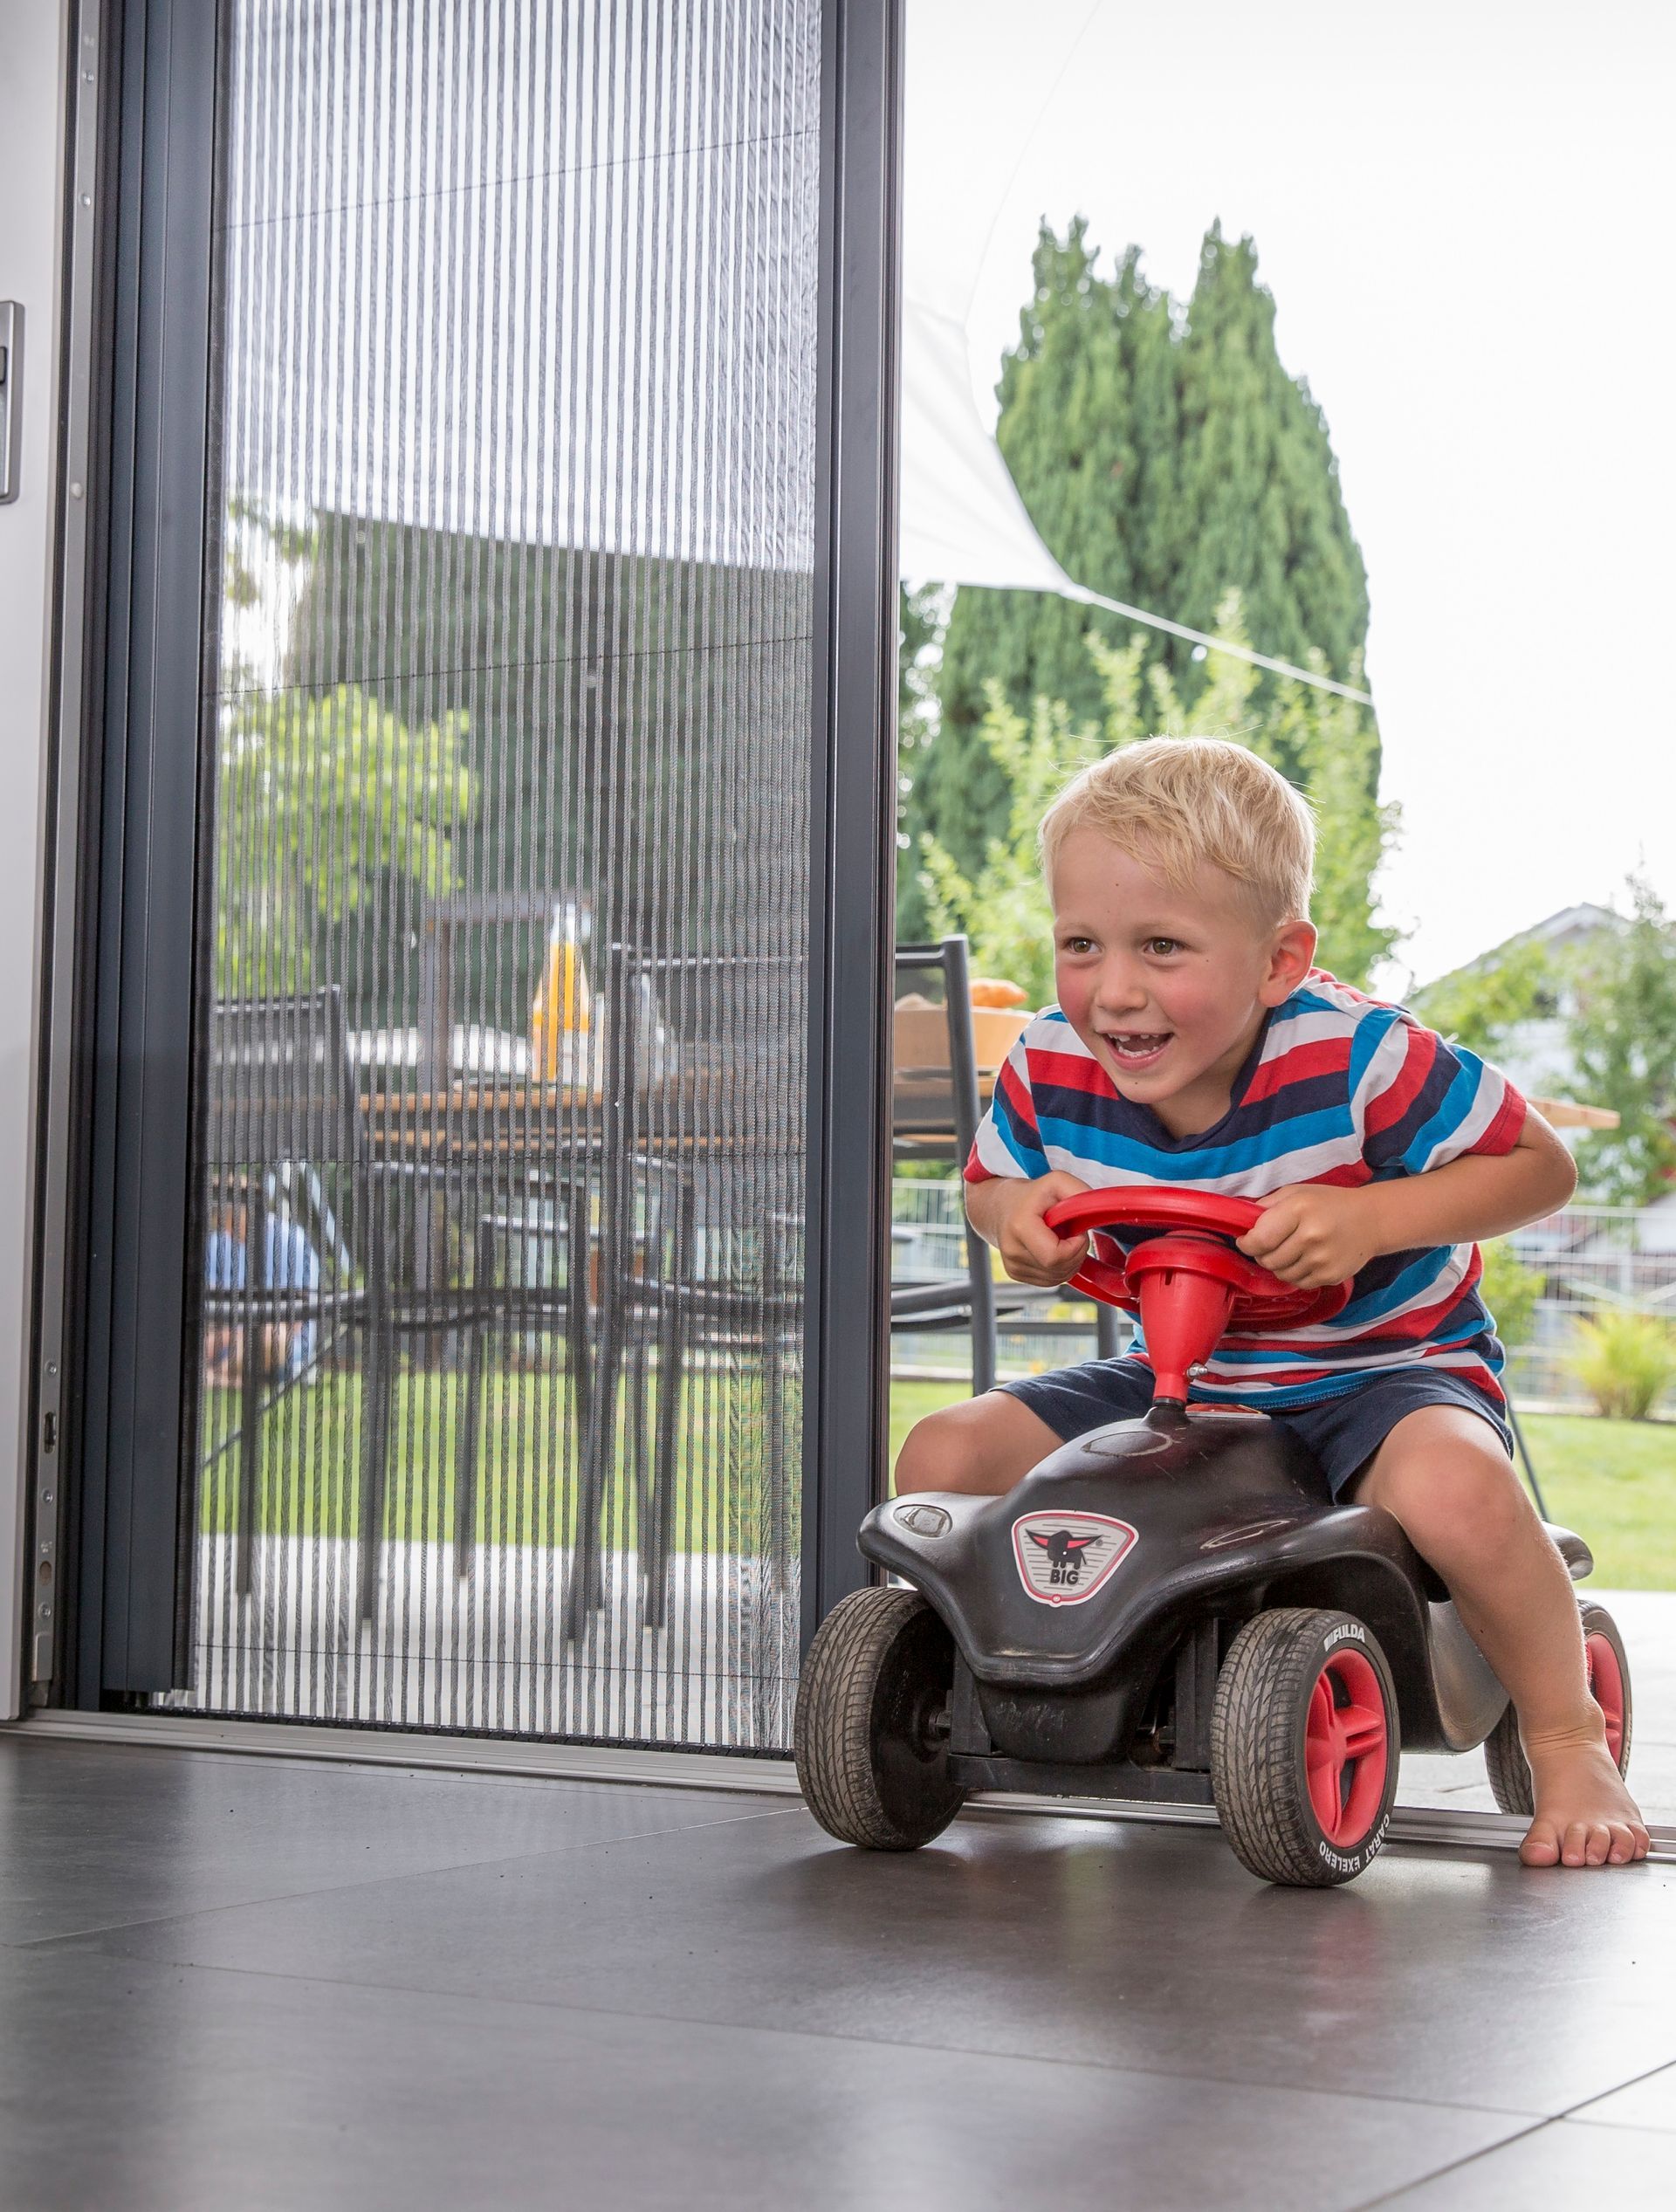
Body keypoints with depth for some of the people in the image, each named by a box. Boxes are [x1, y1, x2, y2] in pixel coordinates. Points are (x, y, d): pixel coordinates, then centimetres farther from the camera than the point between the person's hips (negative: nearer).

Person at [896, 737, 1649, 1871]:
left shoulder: (1358, 1056, -26)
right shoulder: (1050, 1071, -13)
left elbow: (1539, 1163, -16)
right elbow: (992, 1183, 9)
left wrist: (1369, 1218, -30)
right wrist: (1020, 1212, -17)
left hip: (1382, 1367, -5)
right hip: (1179, 1380, 5)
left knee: (1450, 1487, -39)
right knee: (943, 1458, -10)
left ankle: (1571, 1742, -11)